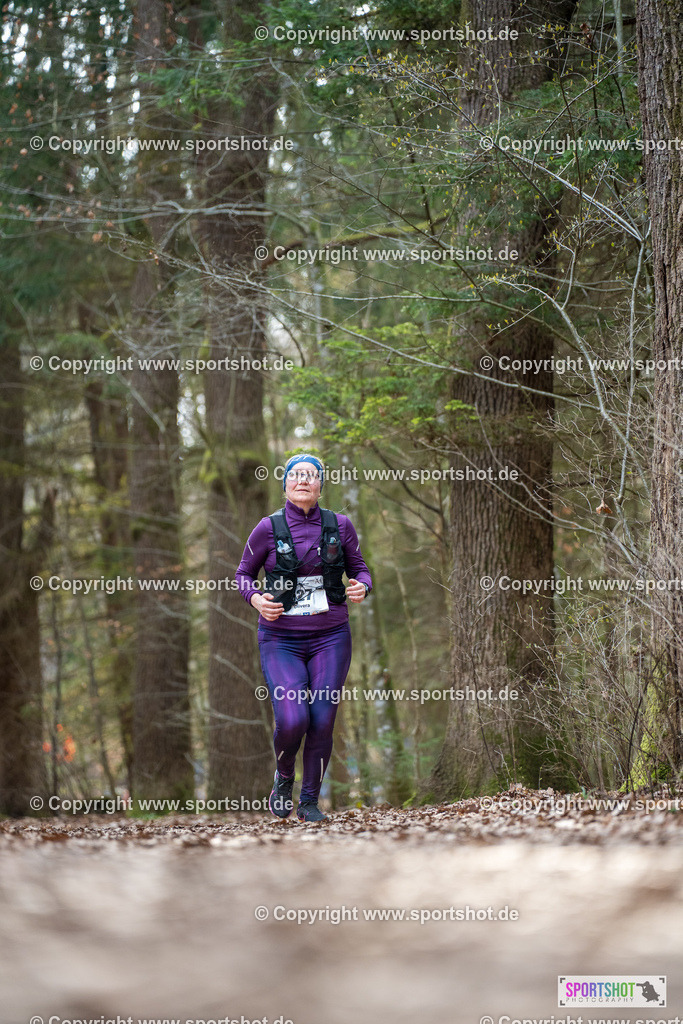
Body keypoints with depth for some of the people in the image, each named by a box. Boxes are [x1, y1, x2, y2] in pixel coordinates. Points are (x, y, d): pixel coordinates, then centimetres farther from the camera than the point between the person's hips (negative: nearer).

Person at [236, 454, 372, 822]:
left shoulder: (340, 525, 2)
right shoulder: (268, 528, -3)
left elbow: (358, 567, 15)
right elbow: (243, 574, 8)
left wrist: (361, 587, -8)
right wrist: (255, 598, -12)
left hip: (330, 636, 2)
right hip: (281, 639, -2)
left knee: (322, 721, -5)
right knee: (292, 719, -17)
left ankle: (309, 801, 14)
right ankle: (283, 776, 16)